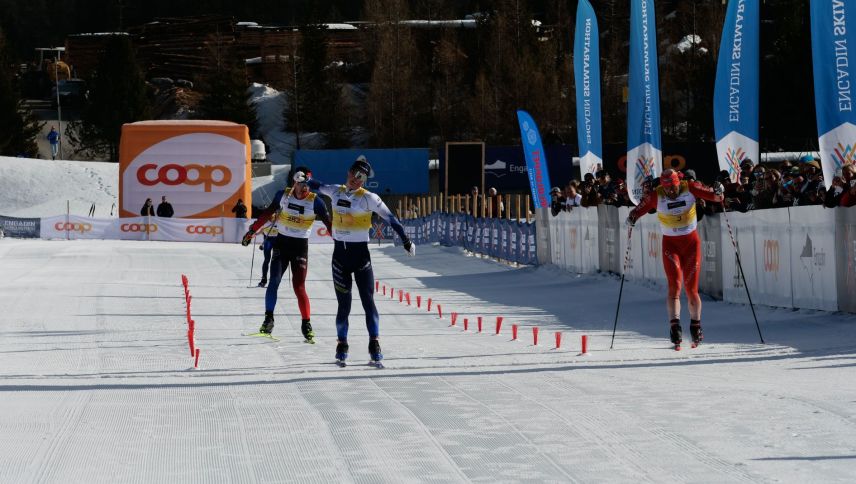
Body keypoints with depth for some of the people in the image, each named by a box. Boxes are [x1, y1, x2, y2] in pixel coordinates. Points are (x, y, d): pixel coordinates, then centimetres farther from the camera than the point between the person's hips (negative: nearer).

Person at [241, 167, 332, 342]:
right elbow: (267, 213, 9)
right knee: (274, 282, -9)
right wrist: (252, 231, 12)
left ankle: (306, 324, 2)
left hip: (300, 247, -2)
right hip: (281, 243, 2)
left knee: (299, 287, -7)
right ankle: (268, 319, 2)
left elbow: (328, 222, -7)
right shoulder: (283, 195, -3)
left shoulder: (314, 201, -9)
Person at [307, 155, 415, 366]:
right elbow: (317, 186, 25)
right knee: (344, 304, 5)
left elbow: (390, 218, -7)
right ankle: (342, 347, 17)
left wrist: (406, 240, -11)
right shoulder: (336, 192, 5)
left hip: (360, 253, -3)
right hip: (340, 254, 3)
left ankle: (375, 347, -5)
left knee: (368, 301, -6)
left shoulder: (369, 198, -7)